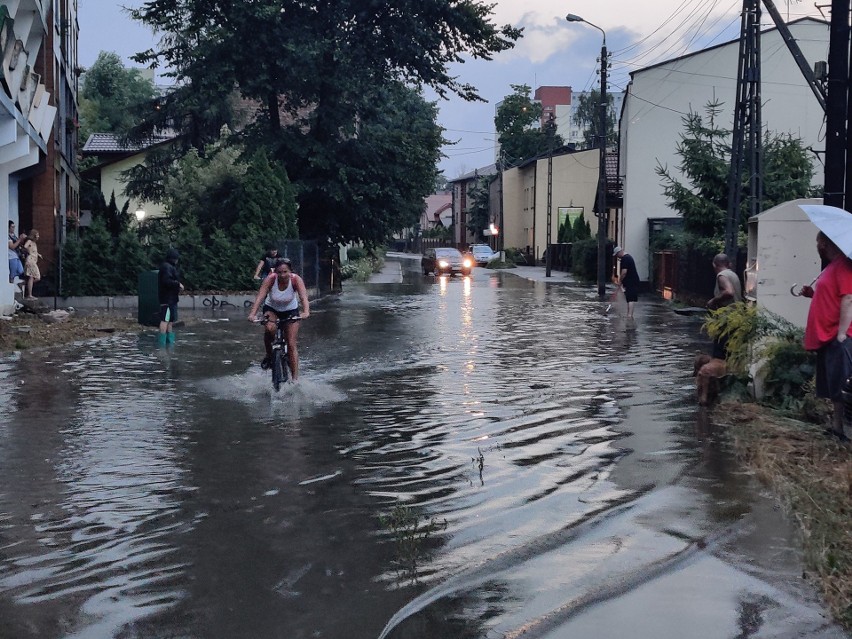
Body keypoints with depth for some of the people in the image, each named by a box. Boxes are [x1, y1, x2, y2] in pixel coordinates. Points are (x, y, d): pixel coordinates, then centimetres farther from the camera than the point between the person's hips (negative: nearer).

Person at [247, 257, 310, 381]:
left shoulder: (296, 279, -27)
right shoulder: (271, 278, -27)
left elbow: (303, 296, -41)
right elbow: (260, 296, -37)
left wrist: (306, 312, -60)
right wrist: (252, 314, -52)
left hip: (291, 310, 0)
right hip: (271, 308, 0)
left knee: (291, 344, -9)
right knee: (270, 328, -32)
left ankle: (295, 378, -5)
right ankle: (269, 355, -4)